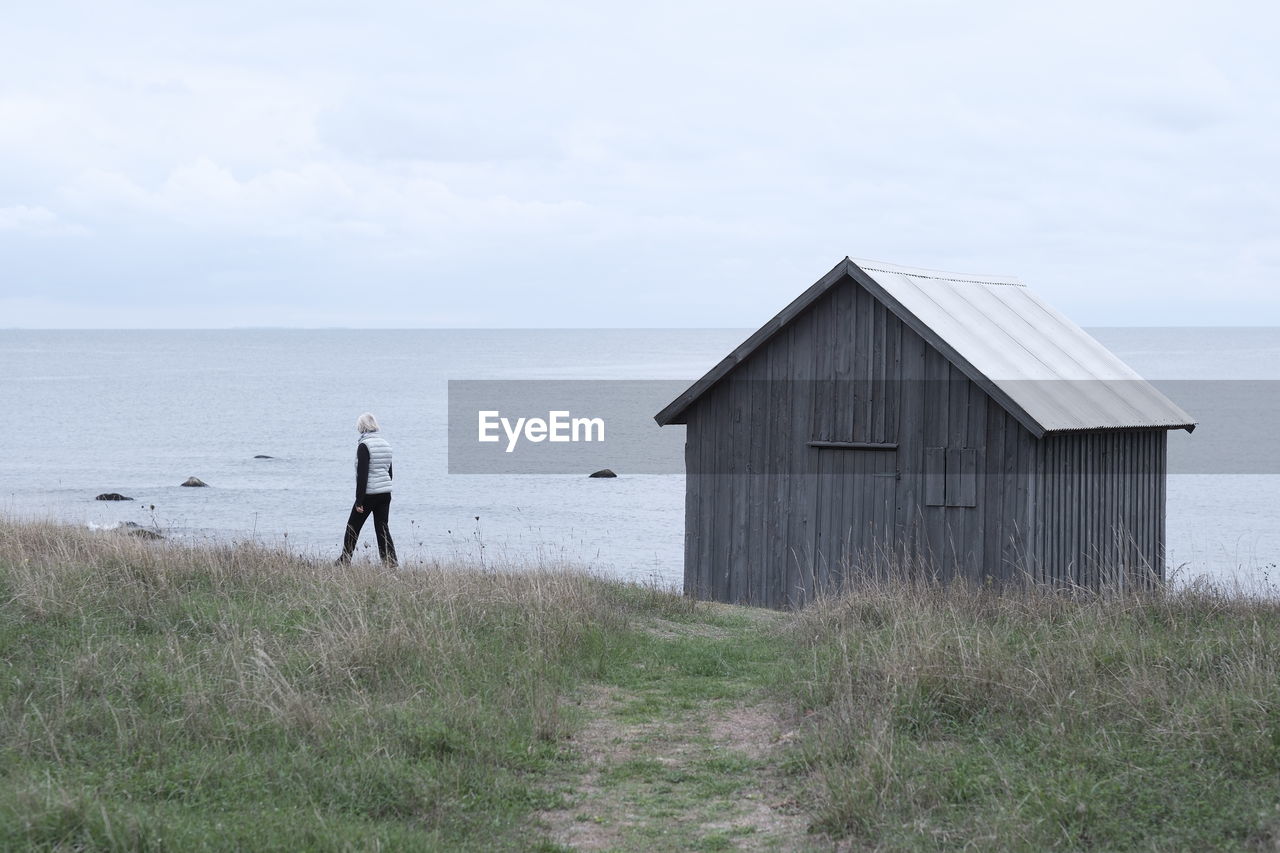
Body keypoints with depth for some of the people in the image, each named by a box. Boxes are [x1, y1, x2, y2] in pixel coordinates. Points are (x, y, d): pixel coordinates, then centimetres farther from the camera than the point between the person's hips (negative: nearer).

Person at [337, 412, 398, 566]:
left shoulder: (364, 446, -14)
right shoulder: (386, 444, 9)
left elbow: (362, 475, -17)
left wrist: (359, 501, -15)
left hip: (369, 494, -6)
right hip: (385, 493, 6)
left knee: (353, 526, 9)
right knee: (382, 528, 7)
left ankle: (345, 559, 16)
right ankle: (391, 562, -1)